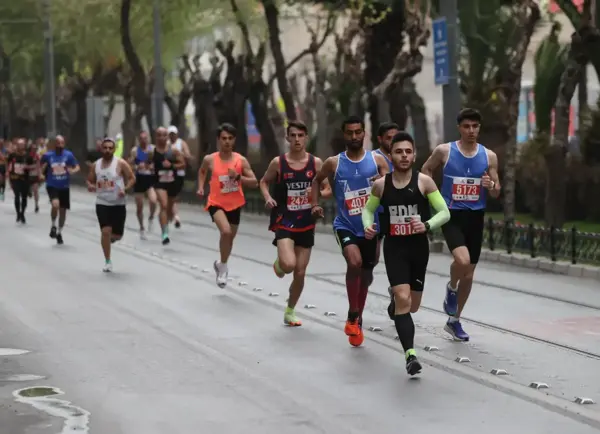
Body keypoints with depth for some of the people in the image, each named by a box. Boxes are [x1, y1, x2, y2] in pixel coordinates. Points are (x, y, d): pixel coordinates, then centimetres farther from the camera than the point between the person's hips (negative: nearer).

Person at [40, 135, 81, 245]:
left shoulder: (68, 155, -4)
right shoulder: (47, 155, -4)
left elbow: (77, 167, 1)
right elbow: (41, 169, 13)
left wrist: (73, 170, -21)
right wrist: (42, 173, -7)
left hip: (64, 186, 2)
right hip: (52, 186, -2)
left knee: (63, 210, 9)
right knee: (55, 204, -27)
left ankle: (59, 232, 29)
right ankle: (53, 226, -1)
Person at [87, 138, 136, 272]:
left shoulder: (120, 163, -7)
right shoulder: (96, 165, 4)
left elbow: (132, 178, -4)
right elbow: (90, 180, 16)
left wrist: (125, 188, -22)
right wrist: (90, 186, -8)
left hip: (118, 204, -1)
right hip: (102, 203, 1)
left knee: (117, 235, 5)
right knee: (105, 231, -13)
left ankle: (111, 237, 43)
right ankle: (108, 261, -2)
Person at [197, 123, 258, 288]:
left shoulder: (241, 160, -8)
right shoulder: (210, 159, -8)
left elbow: (254, 182, -7)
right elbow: (202, 171, 16)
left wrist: (238, 177, -22)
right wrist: (201, 187, 3)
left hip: (235, 204, 3)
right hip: (216, 203, -3)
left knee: (231, 237, 18)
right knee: (226, 231, -28)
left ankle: (221, 264, 46)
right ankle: (223, 267, -9)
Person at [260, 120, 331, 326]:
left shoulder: (316, 163, -2)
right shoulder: (278, 162, -6)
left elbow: (327, 190, 6)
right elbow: (264, 182, 10)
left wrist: (317, 194, -17)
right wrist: (268, 198, -10)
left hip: (306, 224, 3)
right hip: (284, 221, -3)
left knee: (300, 273, 7)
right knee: (288, 265, -25)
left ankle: (290, 312, 28)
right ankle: (279, 263, 14)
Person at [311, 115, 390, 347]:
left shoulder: (377, 160, -2)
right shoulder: (333, 163, -2)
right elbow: (317, 180, 17)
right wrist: (315, 204, 3)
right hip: (345, 225, -2)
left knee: (366, 274, 14)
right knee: (354, 262, -28)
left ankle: (358, 320, 37)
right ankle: (353, 315, -12)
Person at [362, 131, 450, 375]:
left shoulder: (424, 182, -7)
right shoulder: (381, 185, -2)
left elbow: (445, 213, -5)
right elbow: (368, 209, 15)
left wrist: (427, 225, -24)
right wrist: (368, 226, -6)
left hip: (418, 247, 1)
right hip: (394, 247, -1)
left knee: (412, 306, 13)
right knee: (403, 299, -18)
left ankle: (394, 300, 51)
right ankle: (410, 354, -20)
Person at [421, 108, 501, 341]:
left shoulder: (489, 156, 1)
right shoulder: (444, 151, -6)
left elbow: (496, 193, 6)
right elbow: (425, 170, 11)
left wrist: (491, 186, -17)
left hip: (475, 217, 3)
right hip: (452, 215, -3)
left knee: (469, 273, 9)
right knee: (462, 260, -28)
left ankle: (454, 321, 26)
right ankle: (451, 289, 6)